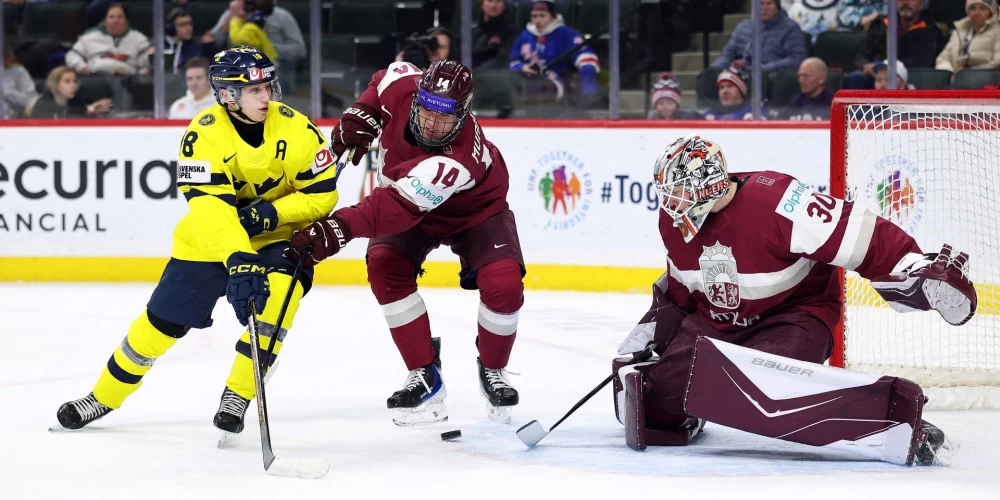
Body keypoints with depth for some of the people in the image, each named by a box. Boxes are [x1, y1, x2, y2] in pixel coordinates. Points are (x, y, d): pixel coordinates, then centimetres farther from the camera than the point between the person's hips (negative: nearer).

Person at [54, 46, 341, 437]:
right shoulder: (204, 134, -23)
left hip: (279, 233, 1)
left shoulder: (295, 128, -17)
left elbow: (322, 194, -12)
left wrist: (271, 212, -27)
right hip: (210, 239, 0)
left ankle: (238, 395, -14)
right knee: (164, 318, 0)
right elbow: (209, 204, -35)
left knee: (281, 290, -28)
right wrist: (237, 258, -49)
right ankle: (105, 396, 22)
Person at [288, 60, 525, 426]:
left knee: (503, 284, -24)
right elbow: (388, 76, -1)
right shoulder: (402, 87, -29)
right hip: (411, 207, 4)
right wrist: (360, 116, -14)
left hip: (475, 209, -4)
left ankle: (492, 370, 5)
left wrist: (341, 227, -68)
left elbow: (401, 206, -57)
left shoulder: (459, 159, -45)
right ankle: (424, 374, -10)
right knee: (385, 267, -22)